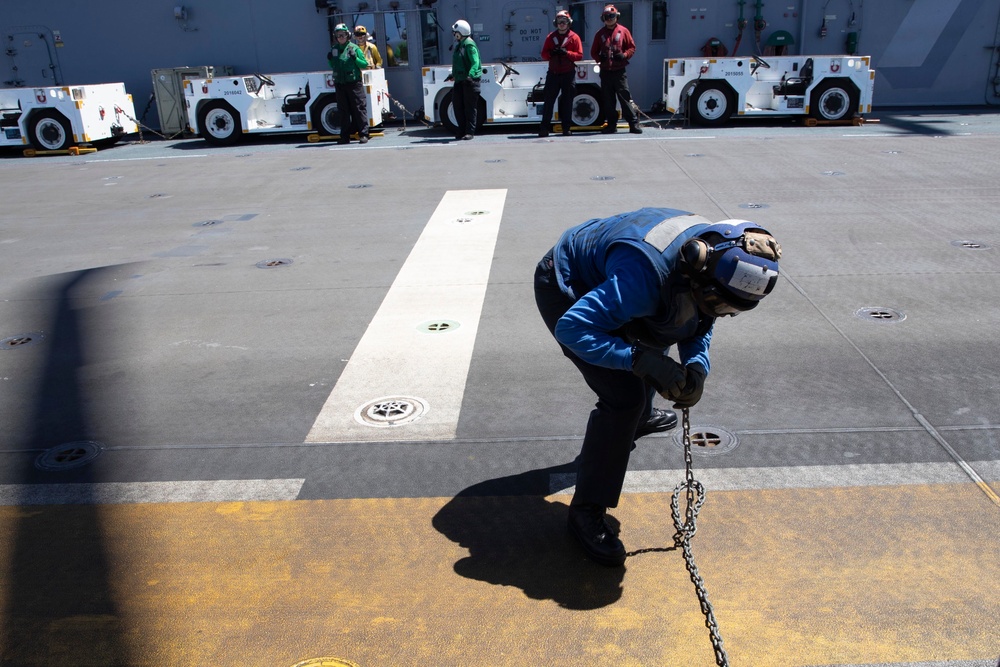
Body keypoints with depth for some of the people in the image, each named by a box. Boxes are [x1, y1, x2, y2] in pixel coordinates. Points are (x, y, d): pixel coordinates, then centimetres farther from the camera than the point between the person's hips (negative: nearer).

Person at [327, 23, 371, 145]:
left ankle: (363, 134, -1)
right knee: (343, 111, 8)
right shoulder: (334, 49, 12)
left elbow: (364, 64, -1)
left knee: (359, 109, -4)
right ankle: (345, 136, 13)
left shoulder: (354, 48, -1)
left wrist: (355, 58, -16)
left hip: (354, 83, -4)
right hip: (340, 84, 4)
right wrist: (330, 60, 1)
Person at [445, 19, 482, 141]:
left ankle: (470, 132, 0)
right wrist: (453, 75, 32)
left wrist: (470, 75, -35)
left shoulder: (469, 44, -11)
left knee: (470, 107, -4)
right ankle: (462, 130, 15)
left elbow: (475, 62, -21)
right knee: (457, 105, 7)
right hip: (460, 81, 9)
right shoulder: (460, 45, 17)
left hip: (470, 81, -9)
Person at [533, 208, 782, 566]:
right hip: (564, 290, -8)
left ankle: (638, 418, 57)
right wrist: (640, 359, -41)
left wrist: (696, 365, -18)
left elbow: (700, 321, 1)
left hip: (598, 280, 8)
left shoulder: (716, 251, -17)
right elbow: (571, 328, -40)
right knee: (623, 395, -18)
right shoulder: (646, 275, -42)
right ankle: (587, 510, -6)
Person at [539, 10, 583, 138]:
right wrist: (552, 53, -13)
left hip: (568, 74, -1)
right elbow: (544, 54, 8)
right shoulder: (551, 37, 11)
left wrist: (566, 53, -17)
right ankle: (544, 127, -4)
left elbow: (579, 55, -2)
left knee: (567, 101, 1)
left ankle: (566, 127, 7)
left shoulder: (574, 37, 4)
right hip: (553, 73, 1)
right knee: (549, 100, -3)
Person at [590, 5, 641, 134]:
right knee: (608, 100, 5)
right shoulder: (600, 34, 12)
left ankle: (633, 123, -5)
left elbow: (632, 47, 6)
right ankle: (611, 124, 13)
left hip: (619, 71, -3)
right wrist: (599, 58, -7)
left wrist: (624, 55, -12)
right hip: (605, 71, 3)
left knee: (625, 96, -7)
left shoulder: (623, 31, 5)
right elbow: (593, 52, 14)